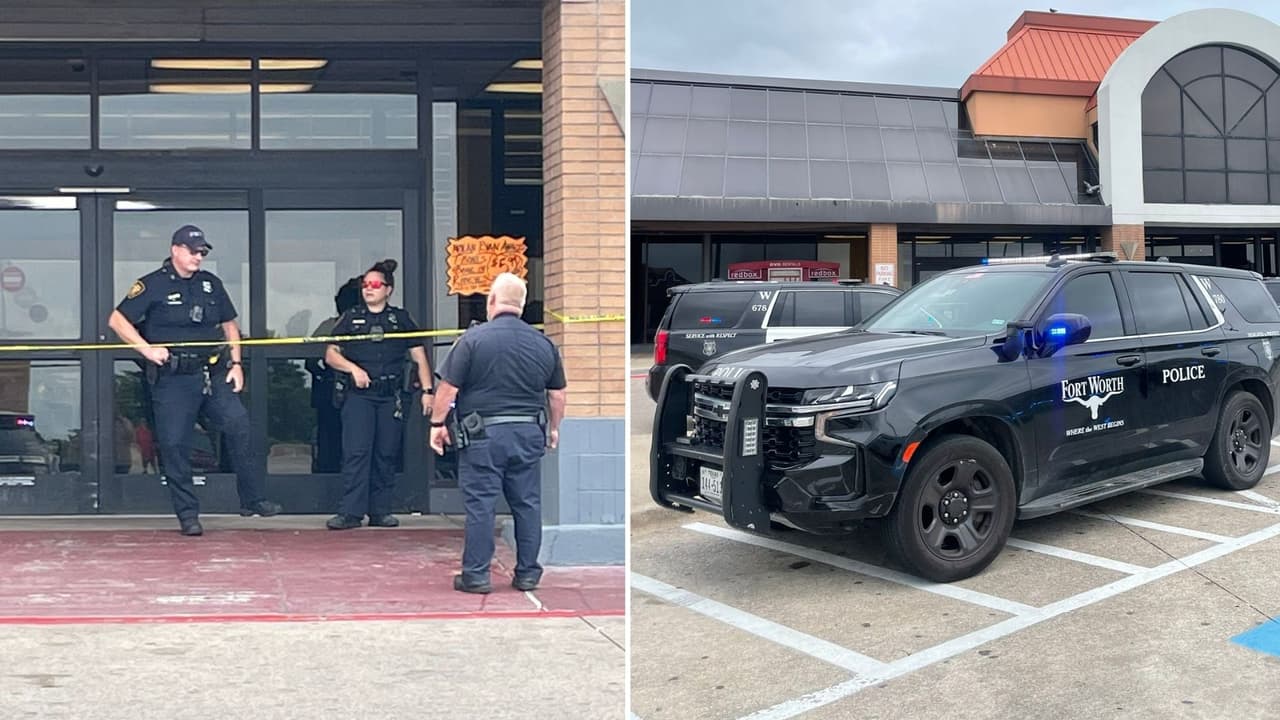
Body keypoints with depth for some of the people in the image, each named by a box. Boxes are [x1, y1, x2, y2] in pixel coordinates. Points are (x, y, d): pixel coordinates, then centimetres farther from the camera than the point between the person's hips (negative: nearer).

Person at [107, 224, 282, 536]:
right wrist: (147, 349, -13)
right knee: (174, 444, -2)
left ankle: (252, 499, -3)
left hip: (214, 374, 3)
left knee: (239, 425, -12)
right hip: (172, 379, -3)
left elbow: (229, 326, 20)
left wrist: (235, 364, 8)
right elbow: (117, 320, -2)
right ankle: (188, 514, 9)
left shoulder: (211, 284, 14)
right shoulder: (153, 285, 0)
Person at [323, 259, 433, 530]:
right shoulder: (351, 318, 11)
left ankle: (380, 511, 11)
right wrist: (353, 368, -8)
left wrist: (427, 390, -1)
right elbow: (331, 355, 9)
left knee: (386, 455, 3)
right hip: (359, 395, -1)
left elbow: (419, 356, 9)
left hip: (391, 396, 1)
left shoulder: (400, 319, 11)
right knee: (356, 452, -9)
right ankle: (350, 512, -9)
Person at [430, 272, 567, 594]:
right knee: (527, 503, 10)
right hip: (528, 434, 4)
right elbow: (558, 394, 12)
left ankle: (476, 575, 8)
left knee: (480, 505, 2)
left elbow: (448, 388, -9)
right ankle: (527, 574, 17)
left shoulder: (473, 338, -8)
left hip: (483, 435, -4)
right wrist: (554, 428, 25)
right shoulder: (544, 343, 6)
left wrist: (437, 423, 3)